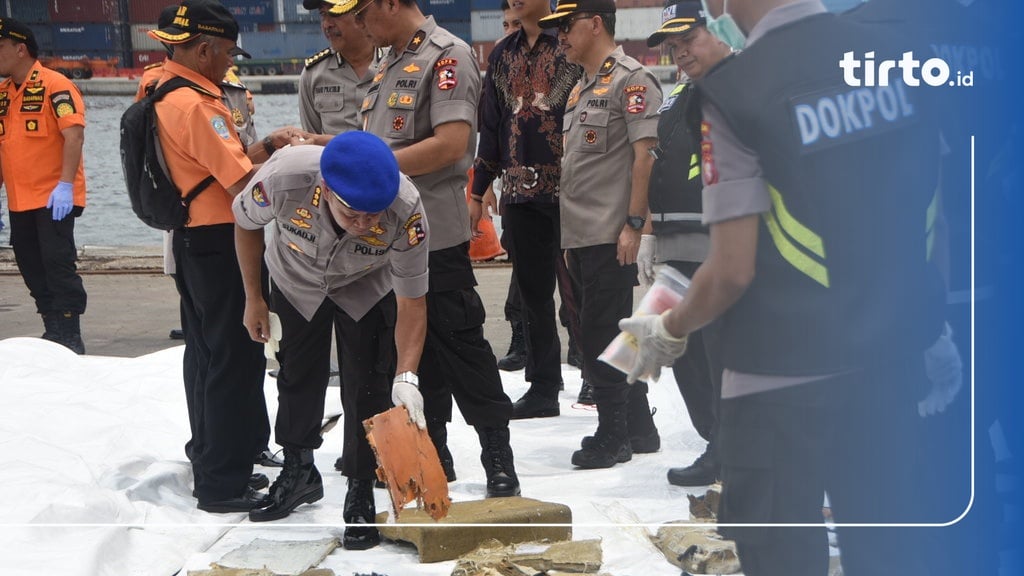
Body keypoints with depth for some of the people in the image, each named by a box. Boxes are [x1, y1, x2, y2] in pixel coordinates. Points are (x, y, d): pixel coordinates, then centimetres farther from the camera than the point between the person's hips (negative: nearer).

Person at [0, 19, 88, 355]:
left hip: (55, 198, -8)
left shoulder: (55, 85, -11)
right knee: (31, 267, 10)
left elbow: (74, 134, -19)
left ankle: (70, 336, -1)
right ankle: (53, 331, 20)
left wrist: (65, 184, -26)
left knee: (58, 263, -7)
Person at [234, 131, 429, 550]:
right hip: (295, 280, 2)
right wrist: (253, 299, -5)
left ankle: (361, 495, 10)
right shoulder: (283, 178, -41)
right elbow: (245, 223, -15)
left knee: (367, 389, -8)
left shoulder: (406, 211, -42)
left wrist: (406, 377, -39)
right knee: (297, 376, 15)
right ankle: (298, 473, 37)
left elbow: (411, 303, -29)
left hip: (366, 289, -1)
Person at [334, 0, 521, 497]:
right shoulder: (390, 65, 17)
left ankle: (498, 459, 5)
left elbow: (451, 143, -22)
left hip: (435, 231, -9)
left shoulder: (446, 56, -11)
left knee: (459, 344, -4)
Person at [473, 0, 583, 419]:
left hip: (569, 191, -5)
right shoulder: (503, 55, 15)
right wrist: (477, 192, 16)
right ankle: (542, 387, 12)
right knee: (533, 291, 7)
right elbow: (490, 127, 18)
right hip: (520, 192, 5)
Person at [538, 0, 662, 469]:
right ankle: (639, 430, 22)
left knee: (601, 339, -7)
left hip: (610, 237, -9)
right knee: (614, 338, 14)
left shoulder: (631, 80, -9)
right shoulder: (581, 88, 19)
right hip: (580, 236, 9)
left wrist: (634, 223, -20)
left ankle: (613, 435, 2)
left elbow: (645, 154, -15)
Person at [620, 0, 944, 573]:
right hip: (890, 355, 5)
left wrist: (670, 331, 3)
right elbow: (928, 186, 11)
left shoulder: (733, 89, -16)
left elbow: (735, 268, -16)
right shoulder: (887, 55, 0)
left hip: (784, 375, -5)